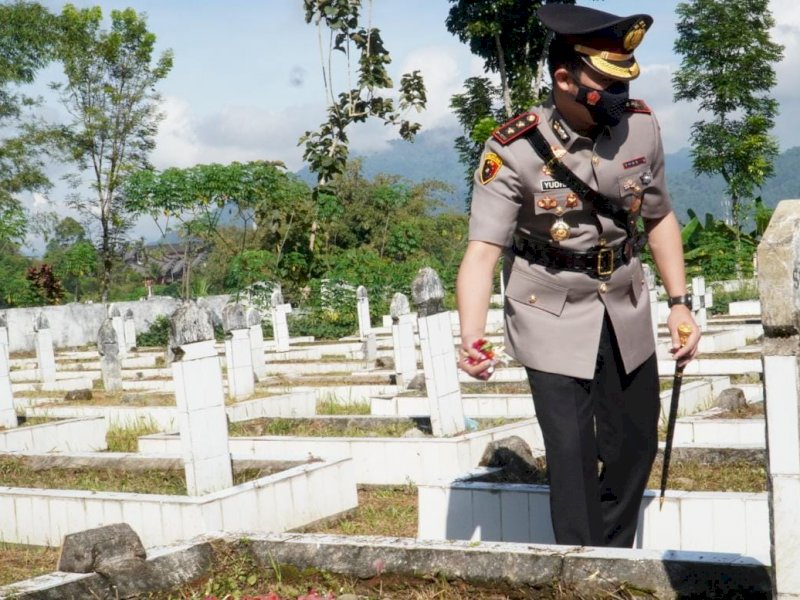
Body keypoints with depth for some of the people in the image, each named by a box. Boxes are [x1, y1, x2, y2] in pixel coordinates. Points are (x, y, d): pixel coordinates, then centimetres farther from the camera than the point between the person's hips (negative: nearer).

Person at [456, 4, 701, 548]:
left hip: (627, 314, 5)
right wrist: (472, 338, -40)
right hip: (554, 320, -4)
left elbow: (659, 218, 7)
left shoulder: (642, 128, -9)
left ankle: (616, 559, 36)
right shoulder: (513, 151, -21)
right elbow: (483, 253, -25)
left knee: (636, 442, 14)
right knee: (572, 453, -7)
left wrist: (680, 303, 2)